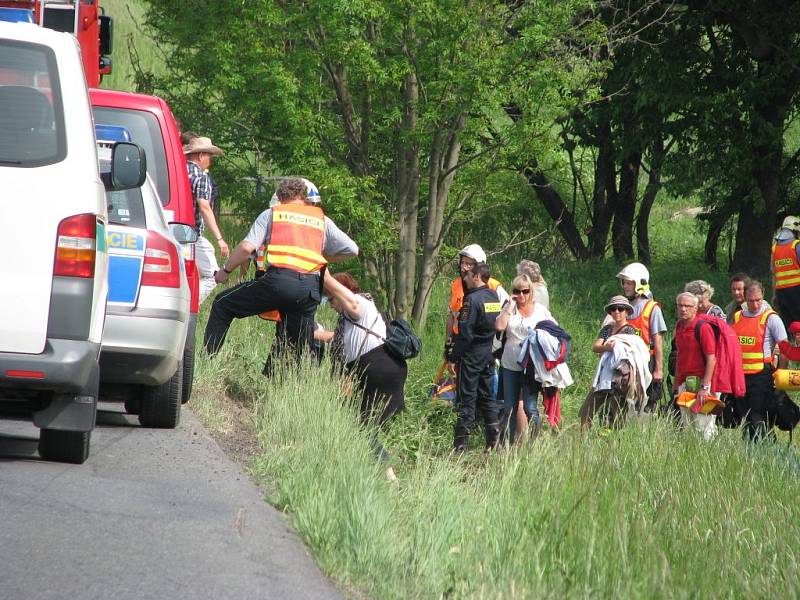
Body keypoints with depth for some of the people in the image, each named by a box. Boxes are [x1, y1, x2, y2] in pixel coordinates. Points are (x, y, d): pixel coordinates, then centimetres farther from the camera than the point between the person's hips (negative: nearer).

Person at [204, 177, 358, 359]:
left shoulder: (271, 214, 16)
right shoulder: (321, 219, 23)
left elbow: (246, 248, 4)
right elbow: (352, 250, 20)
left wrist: (225, 270, 18)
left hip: (278, 280, -3)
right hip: (311, 288, 3)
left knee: (222, 305, 13)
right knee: (299, 348, 16)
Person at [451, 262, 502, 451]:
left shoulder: (472, 299, -16)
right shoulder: (494, 296, 7)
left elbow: (465, 332, -18)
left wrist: (455, 355, -12)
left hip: (471, 353, -7)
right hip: (489, 354, 7)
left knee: (467, 397, -4)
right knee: (487, 395, 14)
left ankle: (460, 443, -3)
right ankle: (494, 439, 13)